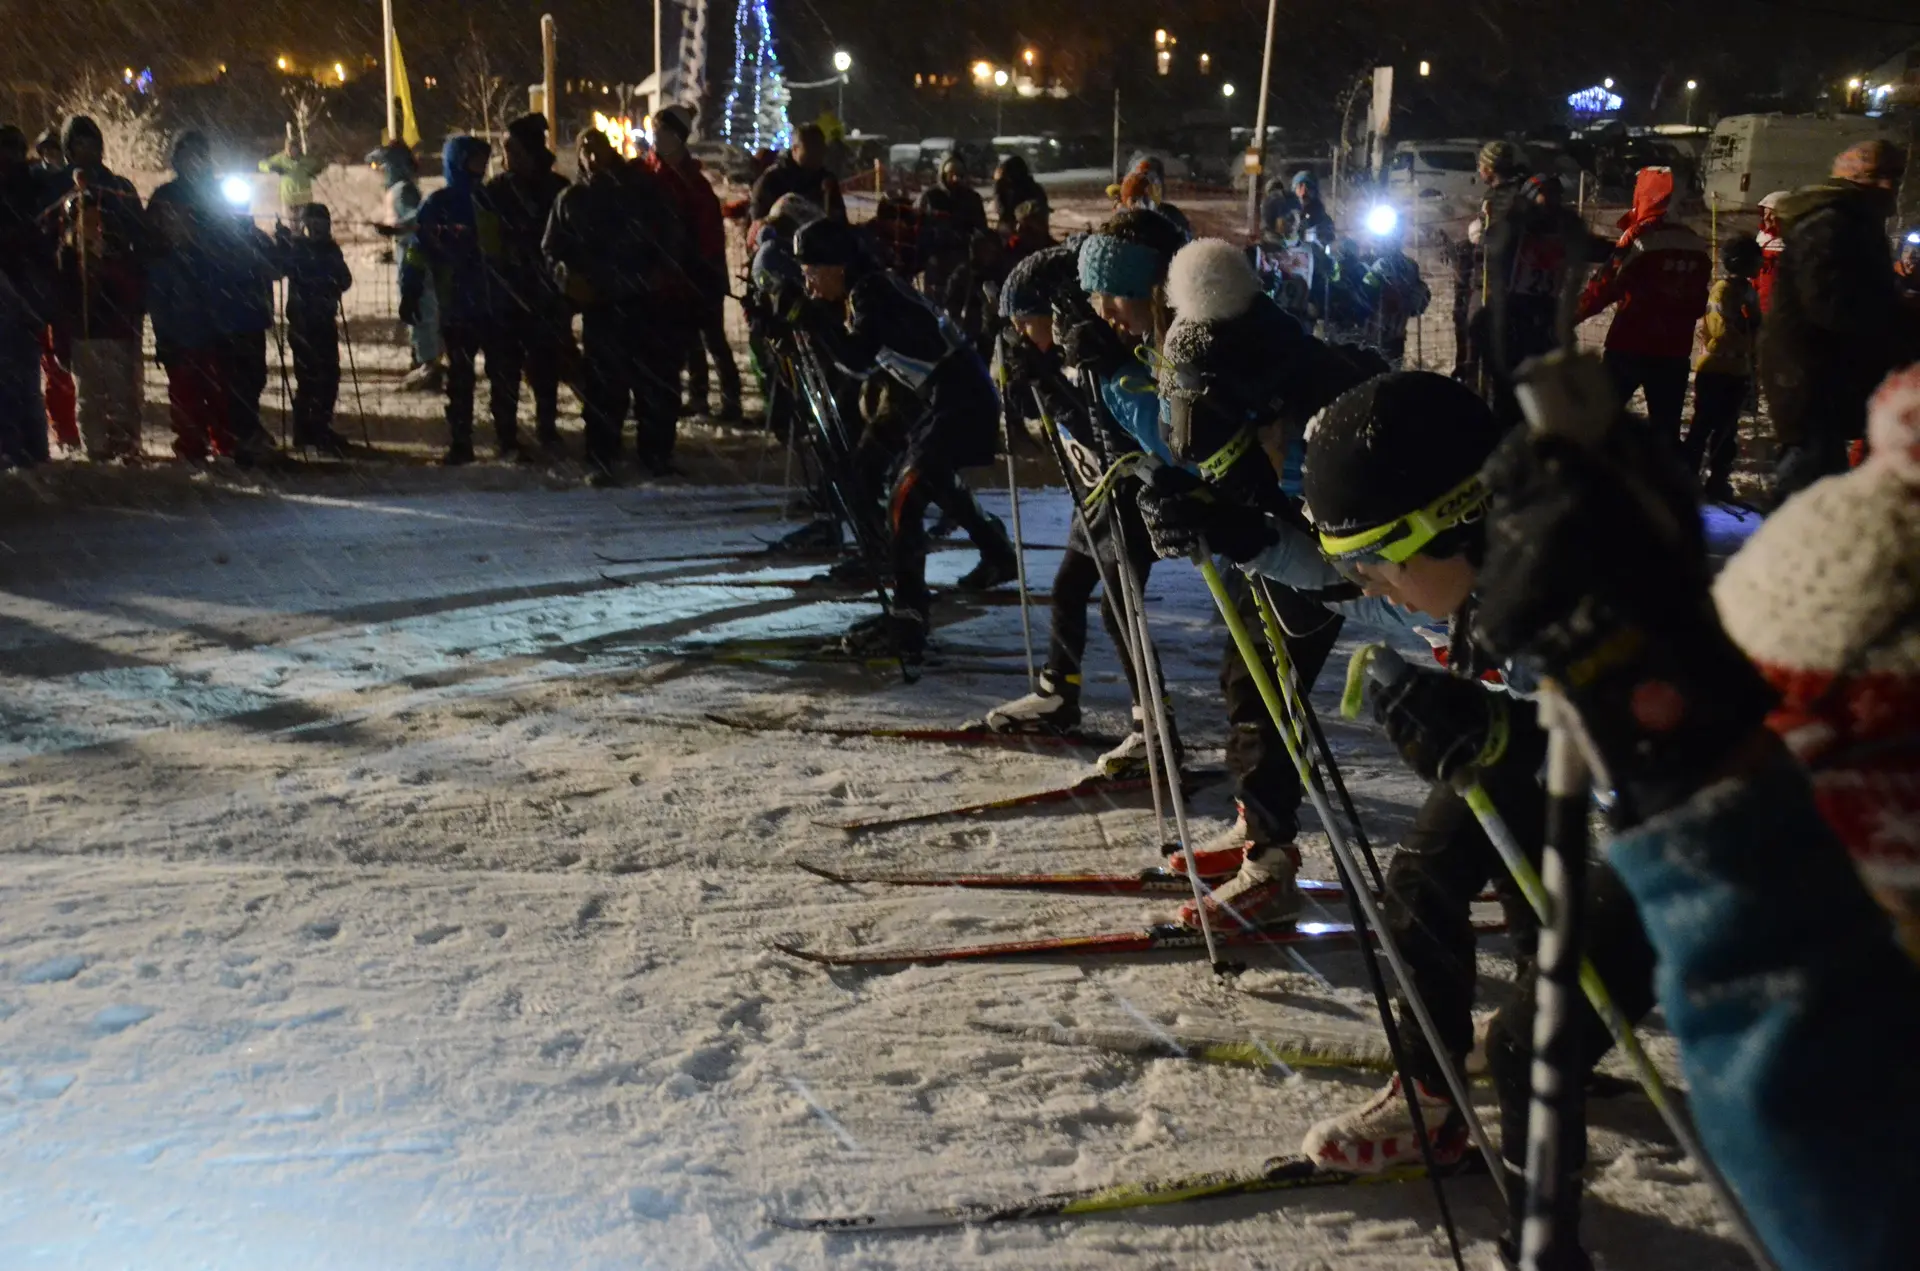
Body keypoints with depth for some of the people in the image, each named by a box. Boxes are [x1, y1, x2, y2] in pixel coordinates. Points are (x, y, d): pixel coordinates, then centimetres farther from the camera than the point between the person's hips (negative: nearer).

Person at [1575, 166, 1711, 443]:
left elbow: (1606, 285, -12)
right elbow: (1698, 303, 13)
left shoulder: (1639, 237, -12)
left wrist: (1573, 314, -2)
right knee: (1666, 427, 9)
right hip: (1675, 349, 5)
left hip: (1630, 345, -5)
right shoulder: (1698, 246, 7)